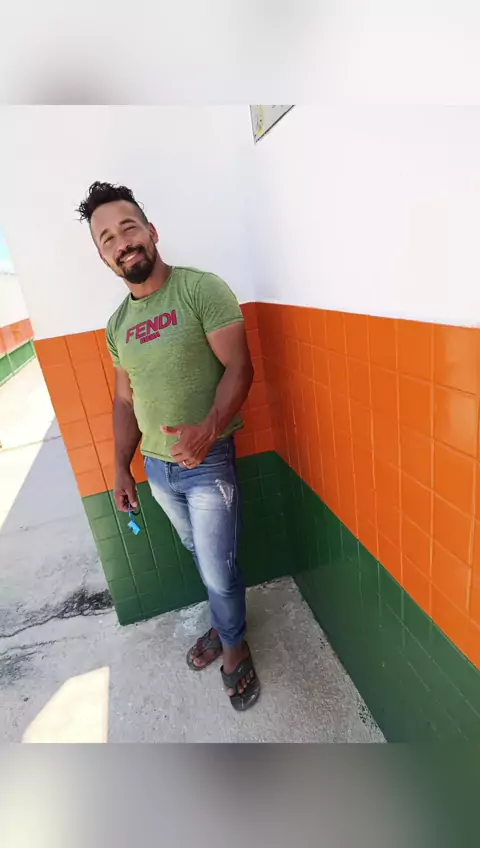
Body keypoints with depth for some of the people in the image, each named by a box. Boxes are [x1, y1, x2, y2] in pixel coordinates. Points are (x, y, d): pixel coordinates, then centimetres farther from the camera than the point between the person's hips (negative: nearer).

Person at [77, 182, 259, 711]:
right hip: (156, 467, 6)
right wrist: (121, 468, 9)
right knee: (201, 556, 23)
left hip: (208, 463, -5)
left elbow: (238, 368, -18)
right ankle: (225, 625, 50)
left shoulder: (202, 289, -11)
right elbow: (125, 399, 13)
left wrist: (208, 428, -34)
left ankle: (233, 644, 37)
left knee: (218, 569, 6)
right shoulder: (117, 324, 7)